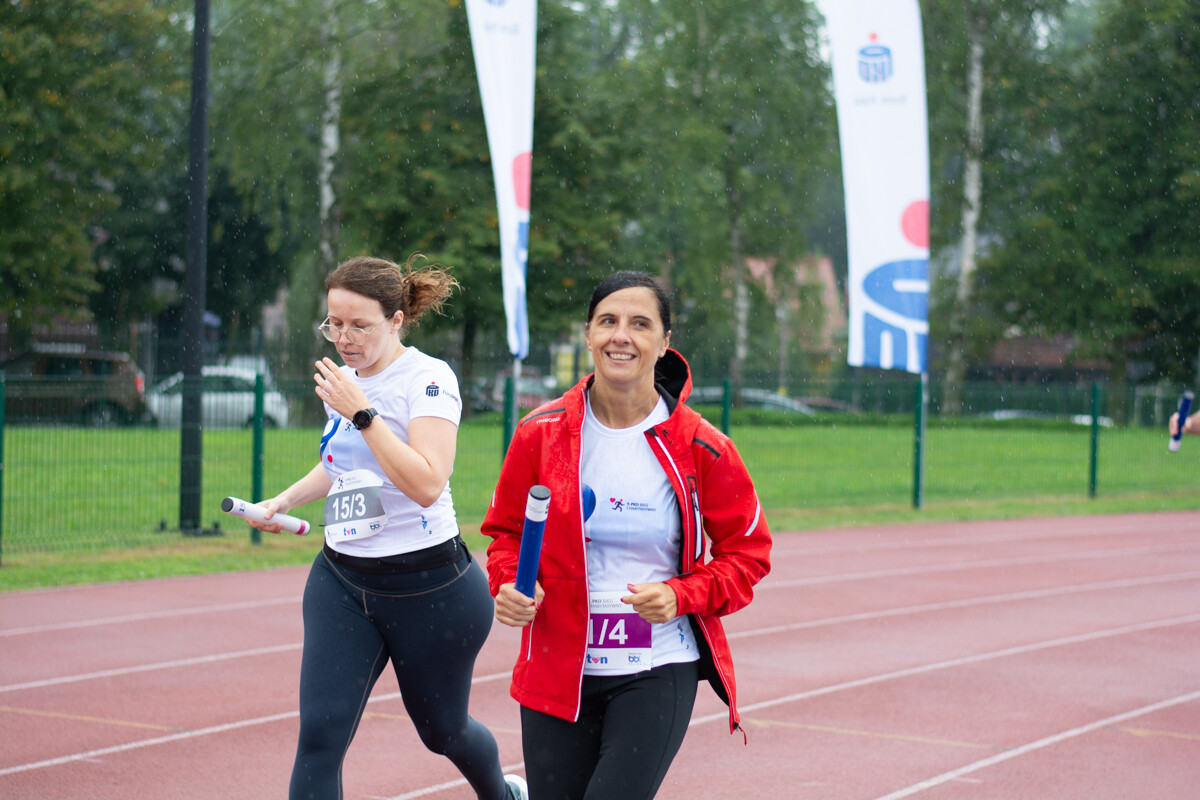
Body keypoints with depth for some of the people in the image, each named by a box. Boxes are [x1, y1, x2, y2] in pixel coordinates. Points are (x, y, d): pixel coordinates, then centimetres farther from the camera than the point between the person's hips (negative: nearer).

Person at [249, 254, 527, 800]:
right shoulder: (344, 380, 7)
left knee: (441, 729, 15)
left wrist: (361, 413, -27)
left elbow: (427, 483, -28)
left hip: (427, 585, -5)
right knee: (319, 734, -11)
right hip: (340, 581, 5)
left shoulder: (428, 378, -14)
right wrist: (286, 499, 15)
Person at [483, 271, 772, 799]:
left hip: (657, 674, -2)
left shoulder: (700, 448, -5)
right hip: (558, 670, 2)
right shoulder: (541, 433, -1)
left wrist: (682, 595, -12)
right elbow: (506, 531, 13)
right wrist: (508, 584, -8)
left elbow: (748, 552, 4)